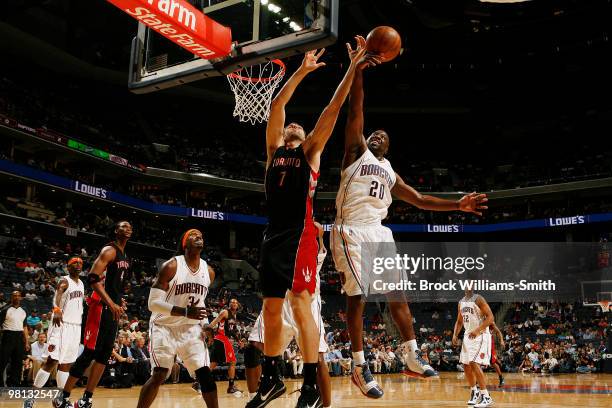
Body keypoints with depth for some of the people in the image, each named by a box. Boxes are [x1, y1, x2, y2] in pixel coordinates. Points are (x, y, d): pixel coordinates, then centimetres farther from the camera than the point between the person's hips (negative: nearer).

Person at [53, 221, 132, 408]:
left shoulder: (125, 257, 19)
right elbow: (92, 278, -20)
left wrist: (120, 301, 14)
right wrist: (111, 304, -25)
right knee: (90, 352, -8)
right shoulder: (109, 250, -9)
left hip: (113, 309, 9)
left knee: (104, 354, 7)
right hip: (102, 307, -9)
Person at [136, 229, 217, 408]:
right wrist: (185, 312, -31)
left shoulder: (209, 271, 2)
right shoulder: (171, 266, -16)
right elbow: (153, 303, -20)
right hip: (165, 327, -4)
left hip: (191, 329, 5)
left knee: (205, 374, -3)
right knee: (158, 376, -12)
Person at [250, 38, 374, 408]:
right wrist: (302, 71, 15)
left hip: (300, 234, -5)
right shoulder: (274, 149, 19)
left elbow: (333, 109, 6)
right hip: (274, 234, 5)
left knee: (300, 304, -11)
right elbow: (277, 106, 14)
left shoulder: (310, 151, 11)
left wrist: (352, 70, 4)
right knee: (271, 309, 8)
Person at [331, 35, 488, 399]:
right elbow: (356, 109, -1)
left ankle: (412, 356, 17)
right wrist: (359, 65, -8)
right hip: (351, 232, -6)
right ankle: (360, 368, -4)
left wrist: (458, 205, 14)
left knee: (398, 293, 6)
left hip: (378, 232, 7)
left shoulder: (390, 173, 24)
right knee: (357, 296, -10)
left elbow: (419, 200, 23)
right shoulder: (356, 151, 9)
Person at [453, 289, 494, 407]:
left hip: (480, 335, -8)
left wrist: (477, 330, -28)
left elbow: (490, 317, -18)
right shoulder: (461, 302, 11)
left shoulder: (478, 299, -12)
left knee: (474, 364, -19)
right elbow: (459, 321, 19)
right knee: (466, 365, 11)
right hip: (468, 335, 8)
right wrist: (455, 334, 4)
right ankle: (475, 392, 31)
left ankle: (486, 397, -14)